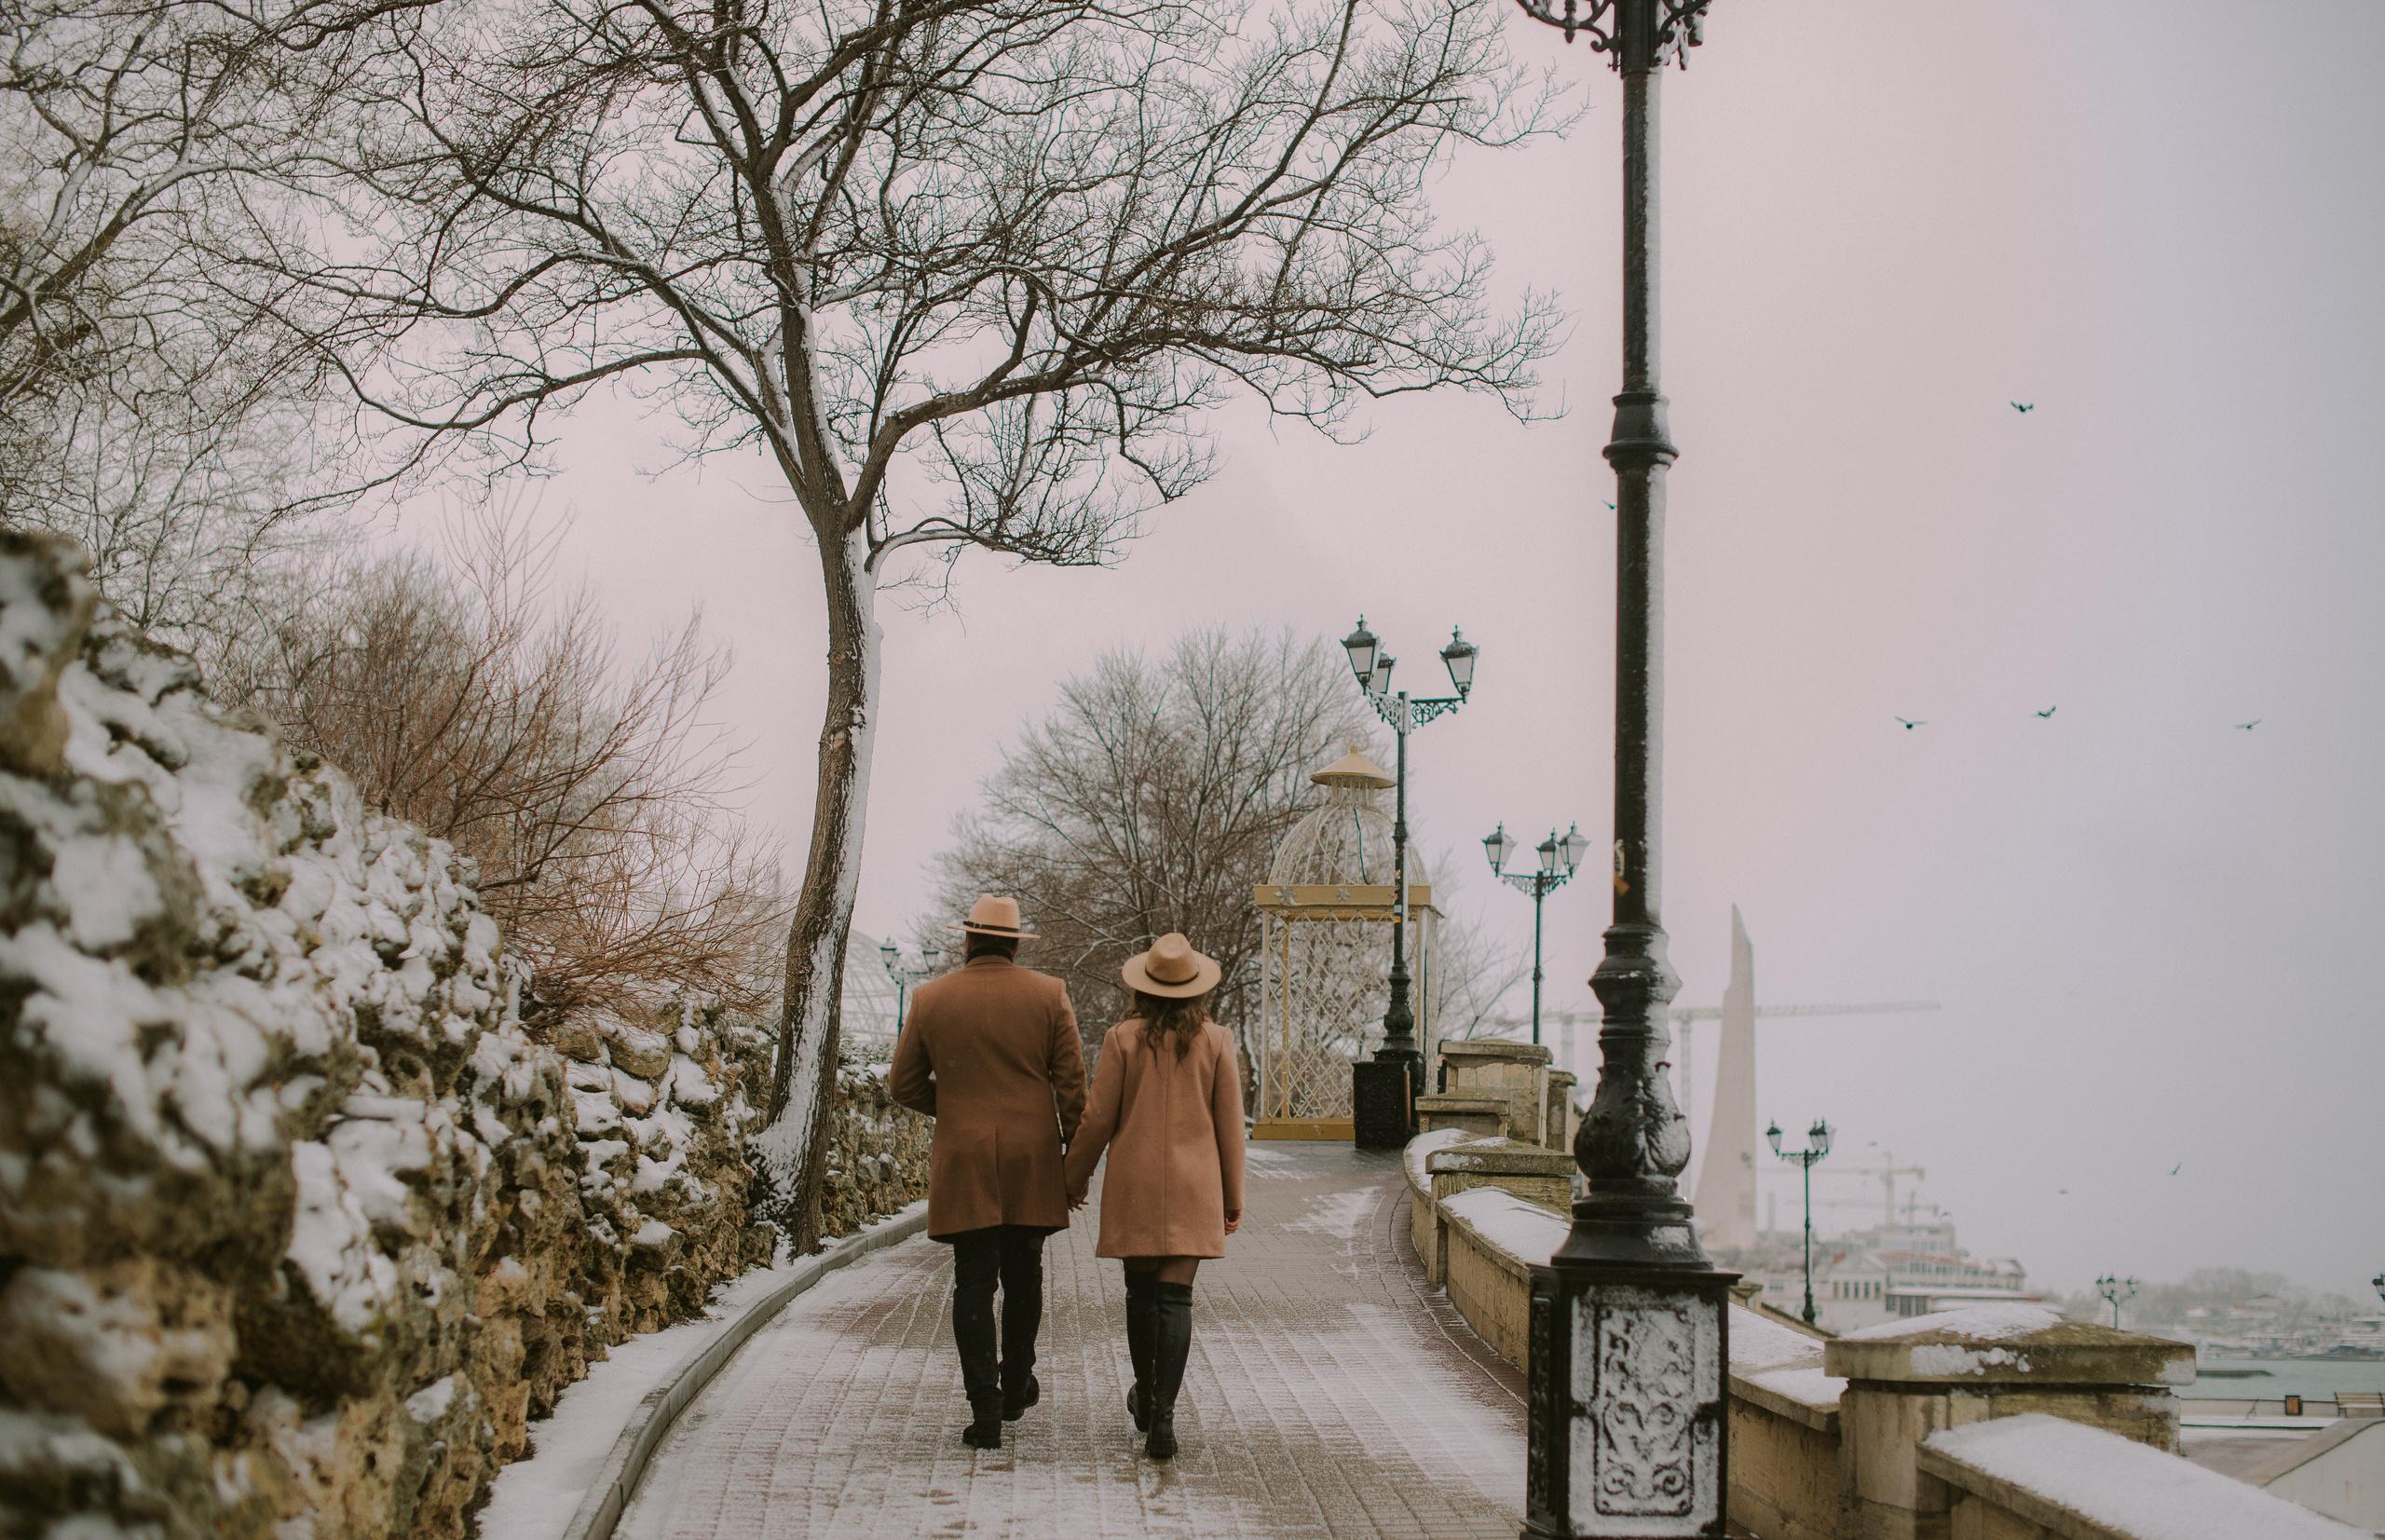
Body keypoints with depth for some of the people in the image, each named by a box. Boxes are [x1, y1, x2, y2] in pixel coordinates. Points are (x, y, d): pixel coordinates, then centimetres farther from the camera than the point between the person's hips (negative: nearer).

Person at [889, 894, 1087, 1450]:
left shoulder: (930, 999, 0)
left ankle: (985, 1407, -7)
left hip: (963, 1160, -1)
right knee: (1022, 1275, 15)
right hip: (1032, 1159, 1)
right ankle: (1015, 1387, 28)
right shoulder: (1049, 995, -1)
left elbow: (904, 1084, 6)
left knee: (974, 1280, 0)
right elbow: (1072, 1084, -2)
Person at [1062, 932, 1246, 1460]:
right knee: (1175, 1297, -2)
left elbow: (1098, 1119, -4)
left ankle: (1146, 1397, 32)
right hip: (1194, 1186, 0)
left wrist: (1076, 1177, 12)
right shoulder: (1215, 1041, -2)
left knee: (1141, 1291, 16)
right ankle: (1162, 1419, -12)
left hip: (1134, 1184, 0)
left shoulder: (1123, 1039, -5)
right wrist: (1233, 1199, 10)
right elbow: (1229, 1124, 1)